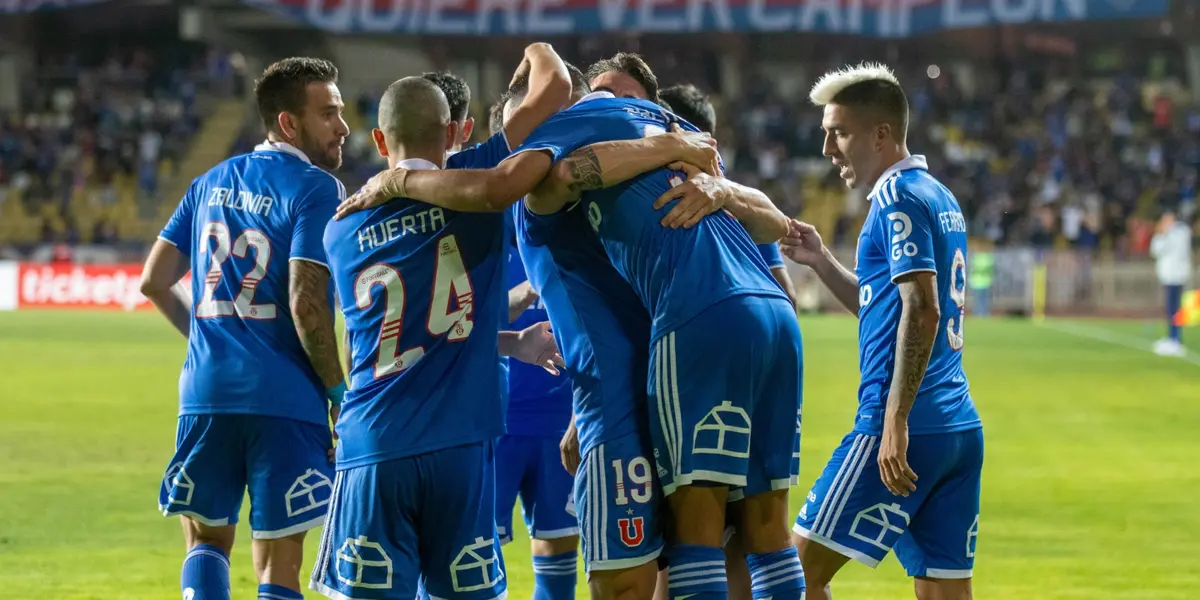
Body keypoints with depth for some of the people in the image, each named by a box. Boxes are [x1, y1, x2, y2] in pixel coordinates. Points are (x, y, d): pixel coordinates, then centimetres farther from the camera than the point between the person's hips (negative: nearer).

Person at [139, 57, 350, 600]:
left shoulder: (211, 183, 14)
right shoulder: (317, 190, -6)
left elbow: (155, 280, 16)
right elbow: (306, 304, -15)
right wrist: (340, 393, -5)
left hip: (206, 392, 5)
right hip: (285, 400, -5)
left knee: (207, 540, 18)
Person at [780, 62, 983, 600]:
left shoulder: (898, 197, -9)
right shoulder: (939, 197, 19)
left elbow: (922, 312, -19)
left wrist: (895, 422, -22)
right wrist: (822, 262, 20)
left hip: (908, 433, -9)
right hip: (960, 430, 9)